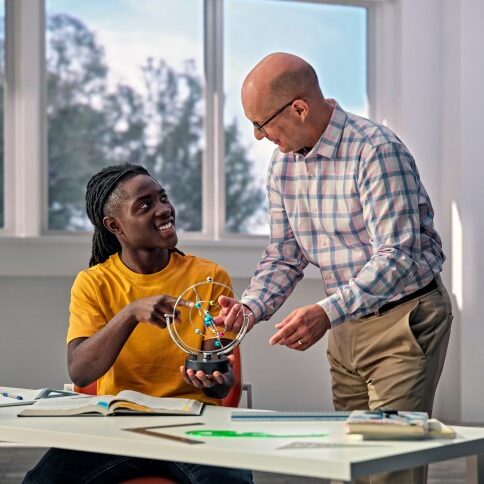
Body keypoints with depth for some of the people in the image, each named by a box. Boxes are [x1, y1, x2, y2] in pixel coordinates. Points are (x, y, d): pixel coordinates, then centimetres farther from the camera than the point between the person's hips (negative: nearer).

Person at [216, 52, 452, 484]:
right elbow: (284, 255, 10)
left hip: (405, 317, -7)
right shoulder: (283, 162, 4)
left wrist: (327, 313, -36)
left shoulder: (376, 151, -21)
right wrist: (250, 307, -9)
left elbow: (396, 257, -27)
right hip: (346, 324, 8)